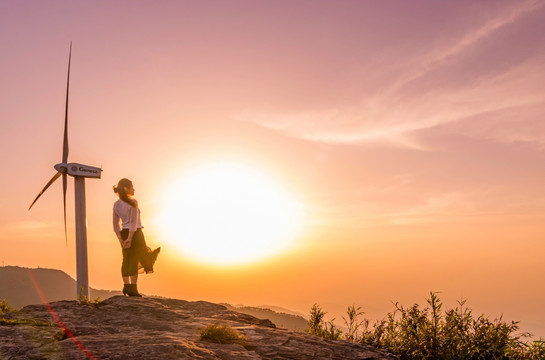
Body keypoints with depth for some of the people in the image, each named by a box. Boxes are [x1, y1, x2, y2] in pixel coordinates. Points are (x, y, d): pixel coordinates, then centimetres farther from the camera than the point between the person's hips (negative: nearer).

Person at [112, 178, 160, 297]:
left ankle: (126, 286, 11)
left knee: (126, 259, 11)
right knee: (135, 260, 1)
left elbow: (116, 225, 5)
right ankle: (133, 288, 5)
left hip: (124, 234, 7)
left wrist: (121, 239, 2)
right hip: (135, 233, -7)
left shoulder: (116, 205, 7)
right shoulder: (133, 202, -13)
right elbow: (134, 222, -20)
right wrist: (130, 238, -19)